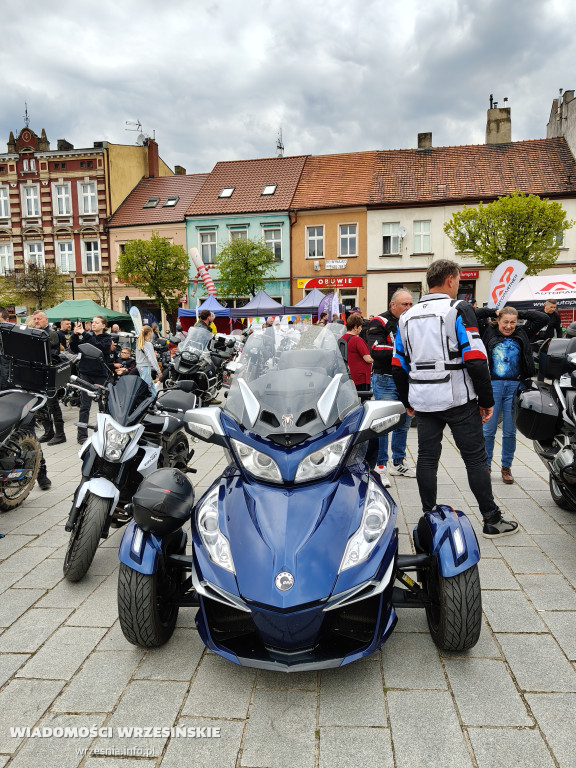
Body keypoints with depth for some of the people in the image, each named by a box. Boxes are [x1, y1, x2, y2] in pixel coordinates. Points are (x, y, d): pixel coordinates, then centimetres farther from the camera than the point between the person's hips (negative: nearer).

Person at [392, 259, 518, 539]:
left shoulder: (407, 317, 10)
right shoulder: (458, 310, -7)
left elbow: (399, 366, 12)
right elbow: (476, 360, -14)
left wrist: (407, 401, 21)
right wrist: (486, 400, -5)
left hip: (423, 400, 5)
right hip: (458, 399, -5)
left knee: (427, 458, 10)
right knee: (475, 458, 4)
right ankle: (492, 521, 13)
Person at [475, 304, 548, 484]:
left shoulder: (522, 334, 11)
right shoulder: (489, 332, 5)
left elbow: (543, 318, 11)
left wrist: (520, 313, 10)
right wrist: (493, 312, 6)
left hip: (514, 386, 2)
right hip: (493, 385, -2)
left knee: (510, 430, 7)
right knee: (488, 429, 3)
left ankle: (506, 466, 19)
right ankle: (486, 465, 16)